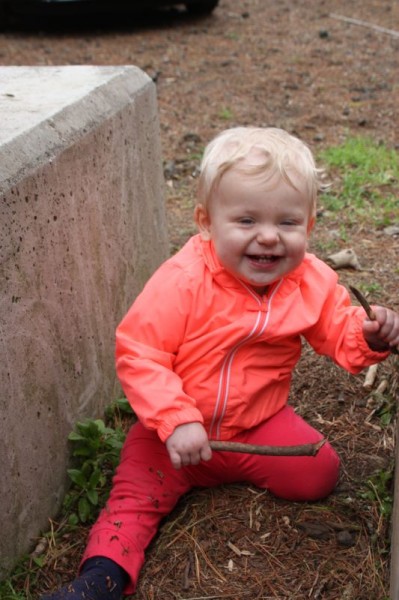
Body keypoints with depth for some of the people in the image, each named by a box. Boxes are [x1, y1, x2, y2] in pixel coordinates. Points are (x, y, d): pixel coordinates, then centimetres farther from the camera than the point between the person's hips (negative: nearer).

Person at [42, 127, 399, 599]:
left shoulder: (313, 283, -10)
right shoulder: (183, 281, -24)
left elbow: (340, 334, 5)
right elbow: (137, 354, -24)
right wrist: (176, 420, -33)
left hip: (260, 424, 3)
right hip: (176, 429, -2)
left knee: (318, 474, -10)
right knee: (135, 494, -12)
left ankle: (227, 469, 10)